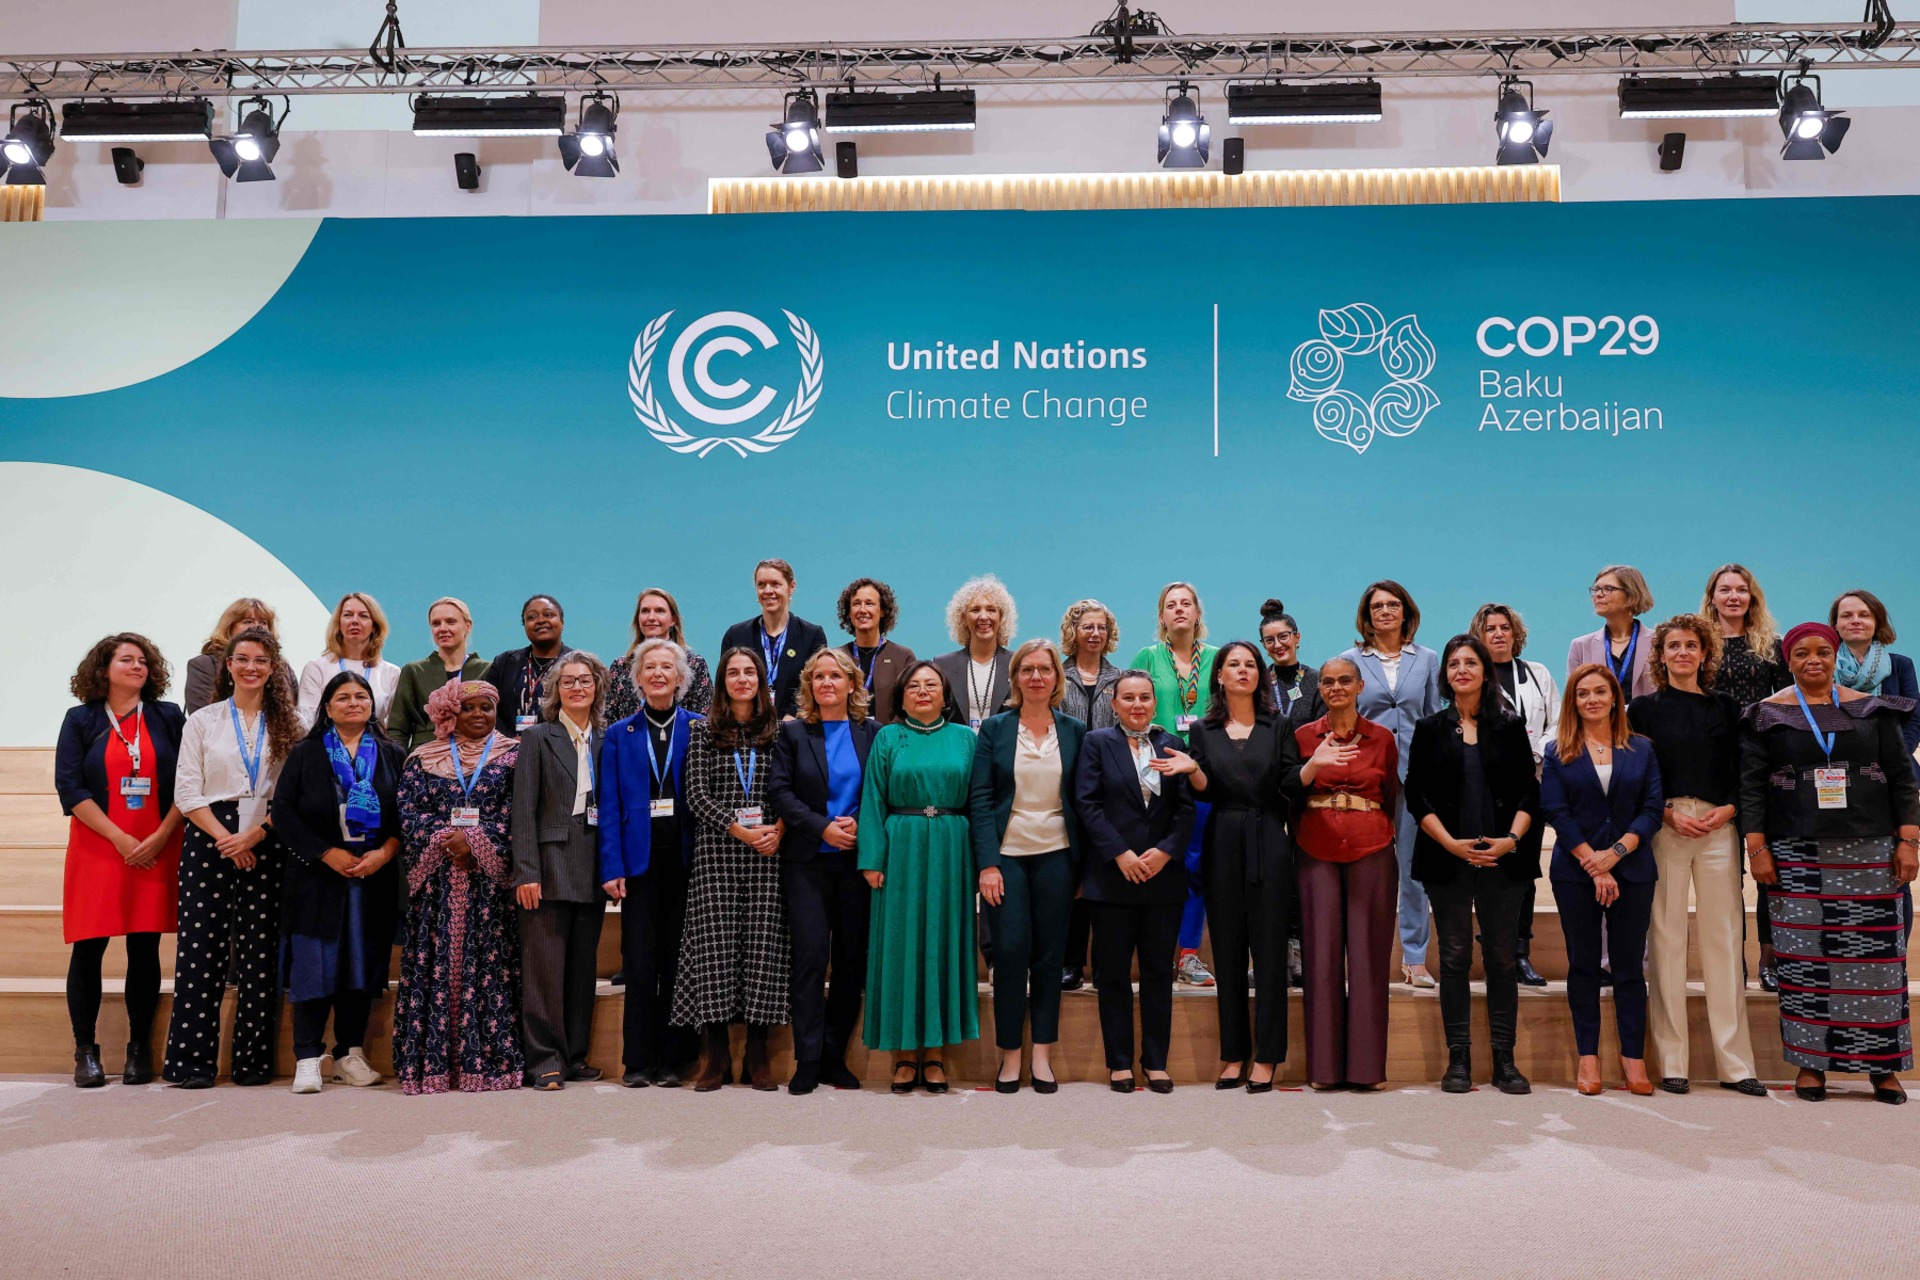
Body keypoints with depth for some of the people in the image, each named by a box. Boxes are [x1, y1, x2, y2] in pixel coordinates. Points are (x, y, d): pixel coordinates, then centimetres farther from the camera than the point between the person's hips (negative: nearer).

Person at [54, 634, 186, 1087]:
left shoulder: (169, 718, 7)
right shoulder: (80, 720, 6)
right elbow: (70, 787, -3)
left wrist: (160, 838, -9)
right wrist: (120, 839, -11)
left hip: (156, 850, 1)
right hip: (96, 847, 0)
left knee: (145, 949, 2)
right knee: (88, 948, -2)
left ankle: (140, 1049, 10)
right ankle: (85, 1052, 7)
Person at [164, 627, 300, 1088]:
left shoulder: (289, 722, 8)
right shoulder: (202, 721, 10)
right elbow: (187, 792, 3)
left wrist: (255, 835, -11)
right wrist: (225, 838, -9)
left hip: (268, 843, 0)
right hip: (210, 839, 0)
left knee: (260, 950, -1)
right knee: (202, 946, -3)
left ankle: (254, 1059, 6)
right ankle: (193, 1061, 3)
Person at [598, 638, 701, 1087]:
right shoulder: (619, 734, 9)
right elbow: (609, 806, 5)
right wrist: (612, 867, -5)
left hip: (685, 859, 0)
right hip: (640, 859, 1)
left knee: (678, 962, 3)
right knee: (639, 963, 0)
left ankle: (673, 1059, 11)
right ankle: (637, 1061, 8)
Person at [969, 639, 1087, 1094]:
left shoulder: (1074, 732, 6)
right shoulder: (994, 729, 2)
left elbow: (1083, 801, 8)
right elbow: (980, 799, -2)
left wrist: (1082, 866, 2)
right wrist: (987, 864, -10)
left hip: (1056, 856, 1)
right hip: (1007, 855, -1)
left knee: (1050, 954, 4)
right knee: (1010, 951, -5)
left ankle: (1042, 1054, 14)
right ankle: (1010, 1055, 8)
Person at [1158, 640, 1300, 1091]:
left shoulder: (1277, 727, 8)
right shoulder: (1204, 730, 9)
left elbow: (1290, 783, 0)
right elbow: (1206, 790, 3)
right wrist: (1192, 769, -17)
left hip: (1268, 841, -1)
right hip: (1223, 842, 1)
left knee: (1269, 946, -2)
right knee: (1227, 947, 4)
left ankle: (1265, 1057, 4)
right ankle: (1233, 1054, 12)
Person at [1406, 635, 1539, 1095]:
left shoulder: (1510, 728, 10)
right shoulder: (1430, 729, 8)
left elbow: (1529, 791, 6)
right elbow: (1416, 795, 2)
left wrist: (1511, 839, -10)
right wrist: (1451, 843, -10)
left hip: (1503, 860, 0)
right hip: (1447, 859, 0)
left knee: (1502, 958, 2)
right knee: (1454, 958, 1)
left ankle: (1504, 1060, 8)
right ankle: (1458, 1060, 6)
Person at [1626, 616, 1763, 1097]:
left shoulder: (1726, 708, 13)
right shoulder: (1644, 709, 7)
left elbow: (1742, 771, 12)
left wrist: (1728, 810, -5)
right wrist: (1670, 815, -10)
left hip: (1718, 828, 2)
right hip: (1664, 830, -2)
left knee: (1724, 937, 0)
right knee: (1666, 938, -3)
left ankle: (1734, 1062, 5)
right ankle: (1671, 1062, 2)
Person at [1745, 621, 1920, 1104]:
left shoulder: (1872, 710, 9)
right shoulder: (1767, 715, 4)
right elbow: (1751, 785, 1)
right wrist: (1757, 847, -7)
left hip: (1869, 850, 1)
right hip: (1796, 855, -1)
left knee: (1875, 954, 1)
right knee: (1805, 955, 0)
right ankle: (1810, 1062, 8)